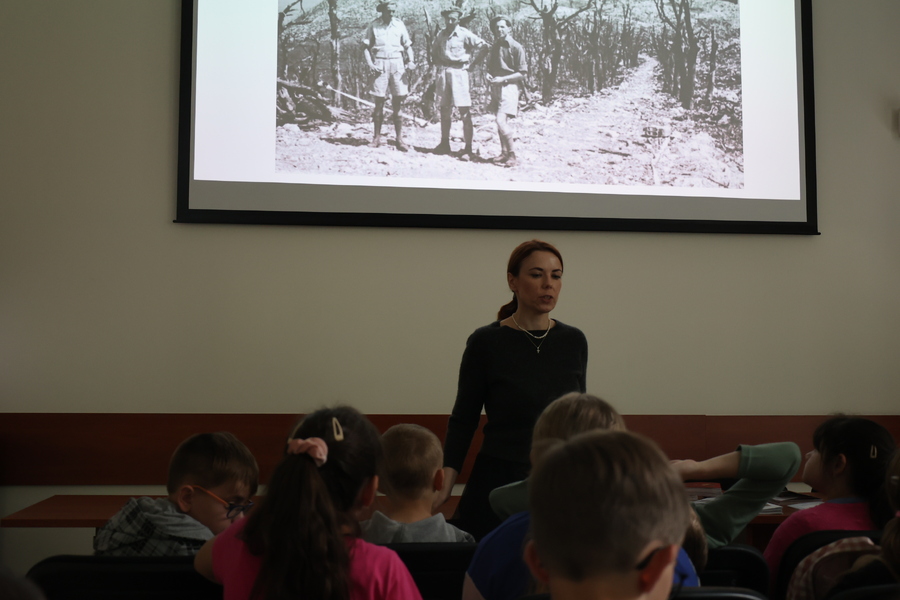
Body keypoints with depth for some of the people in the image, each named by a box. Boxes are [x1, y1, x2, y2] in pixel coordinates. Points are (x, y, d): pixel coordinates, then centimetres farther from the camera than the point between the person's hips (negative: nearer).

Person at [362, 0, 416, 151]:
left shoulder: (399, 24, 7)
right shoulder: (374, 26, 2)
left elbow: (407, 45, 10)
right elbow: (366, 46, 4)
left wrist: (411, 61, -5)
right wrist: (370, 64, -8)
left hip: (397, 64, 1)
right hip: (380, 65, -1)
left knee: (398, 102, -1)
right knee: (379, 102, 2)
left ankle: (399, 139, 1)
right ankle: (377, 137, 11)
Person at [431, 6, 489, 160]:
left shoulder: (464, 34, -7)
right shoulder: (440, 35, 9)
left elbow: (483, 46, -10)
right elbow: (434, 48, 29)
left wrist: (471, 62, -7)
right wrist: (436, 61, 14)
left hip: (459, 71, -6)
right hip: (443, 72, 6)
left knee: (465, 112, -9)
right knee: (444, 110, 12)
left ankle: (468, 149, -9)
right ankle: (444, 144, 22)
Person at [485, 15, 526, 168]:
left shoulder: (516, 47, -7)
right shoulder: (494, 46, 14)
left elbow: (522, 73, -9)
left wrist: (503, 79, -16)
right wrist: (488, 74, 2)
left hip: (509, 87, -7)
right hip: (495, 87, 7)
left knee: (501, 121, -19)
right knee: (500, 122, 9)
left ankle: (512, 154, -10)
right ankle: (504, 153, 17)